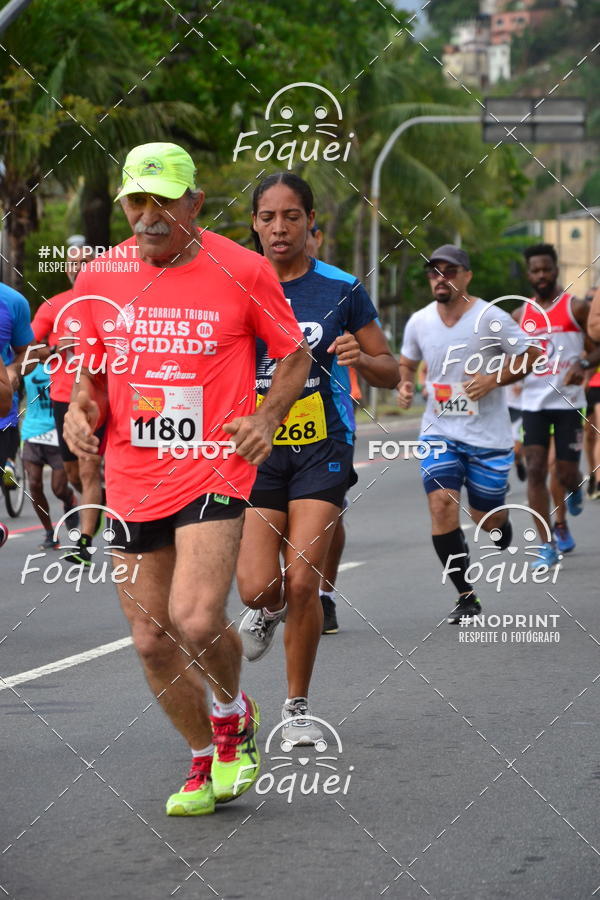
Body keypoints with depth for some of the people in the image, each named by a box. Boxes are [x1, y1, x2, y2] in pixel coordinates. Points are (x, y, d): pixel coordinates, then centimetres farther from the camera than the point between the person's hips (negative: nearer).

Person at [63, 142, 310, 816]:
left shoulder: (241, 271, -6)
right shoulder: (98, 277, 3)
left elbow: (295, 353, 7)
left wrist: (268, 417, -9)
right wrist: (81, 409, -4)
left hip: (214, 472, -4)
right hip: (131, 478, 4)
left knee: (196, 621, -20)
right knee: (152, 641, 6)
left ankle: (232, 713, 13)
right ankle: (206, 760, 28)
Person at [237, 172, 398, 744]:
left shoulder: (341, 289, 0)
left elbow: (389, 373, 6)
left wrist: (361, 358, -15)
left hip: (321, 449, -1)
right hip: (254, 447, 1)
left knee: (302, 584, -8)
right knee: (257, 587, -10)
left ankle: (297, 707, 10)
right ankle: (267, 612, 30)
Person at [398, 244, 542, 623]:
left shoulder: (491, 318, -11)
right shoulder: (419, 322, 2)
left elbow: (531, 356, -4)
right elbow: (407, 362, 20)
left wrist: (493, 379, -17)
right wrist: (404, 384, -2)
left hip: (488, 435, -2)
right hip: (439, 432, 2)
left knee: (486, 517, 5)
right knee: (442, 504, -16)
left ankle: (501, 522, 46)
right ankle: (466, 596, -5)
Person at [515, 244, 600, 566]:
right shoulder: (520, 315, 9)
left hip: (568, 400, -3)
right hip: (534, 402, 3)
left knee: (566, 473, -2)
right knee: (535, 470, -9)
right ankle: (547, 545, -6)